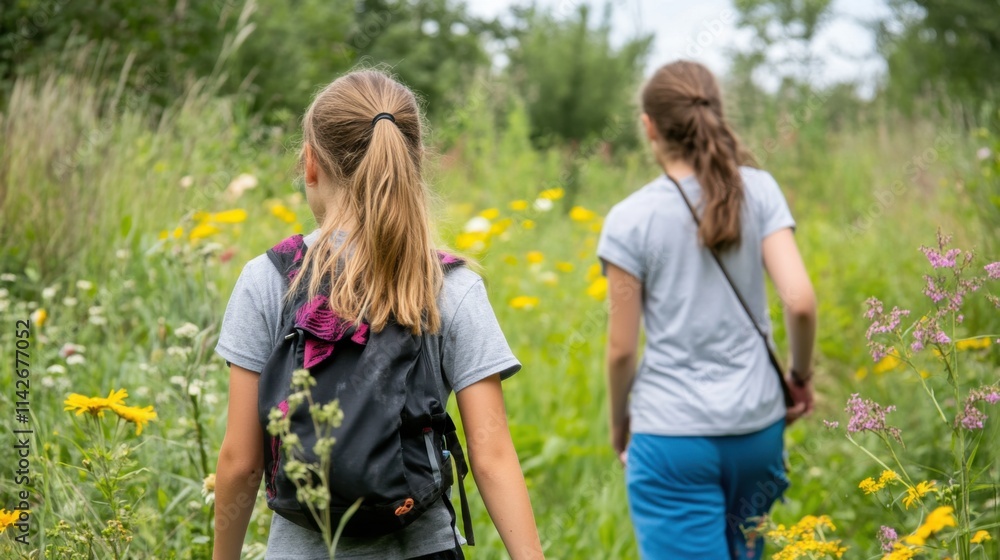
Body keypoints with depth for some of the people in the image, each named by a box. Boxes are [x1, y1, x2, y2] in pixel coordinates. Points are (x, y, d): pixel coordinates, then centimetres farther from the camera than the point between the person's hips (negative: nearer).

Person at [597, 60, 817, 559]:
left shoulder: (631, 219, -8)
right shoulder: (758, 191, -1)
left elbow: (621, 347, -5)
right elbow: (800, 302, -8)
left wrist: (619, 423, 12)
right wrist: (801, 377, 10)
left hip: (671, 434, -4)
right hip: (756, 425, 4)